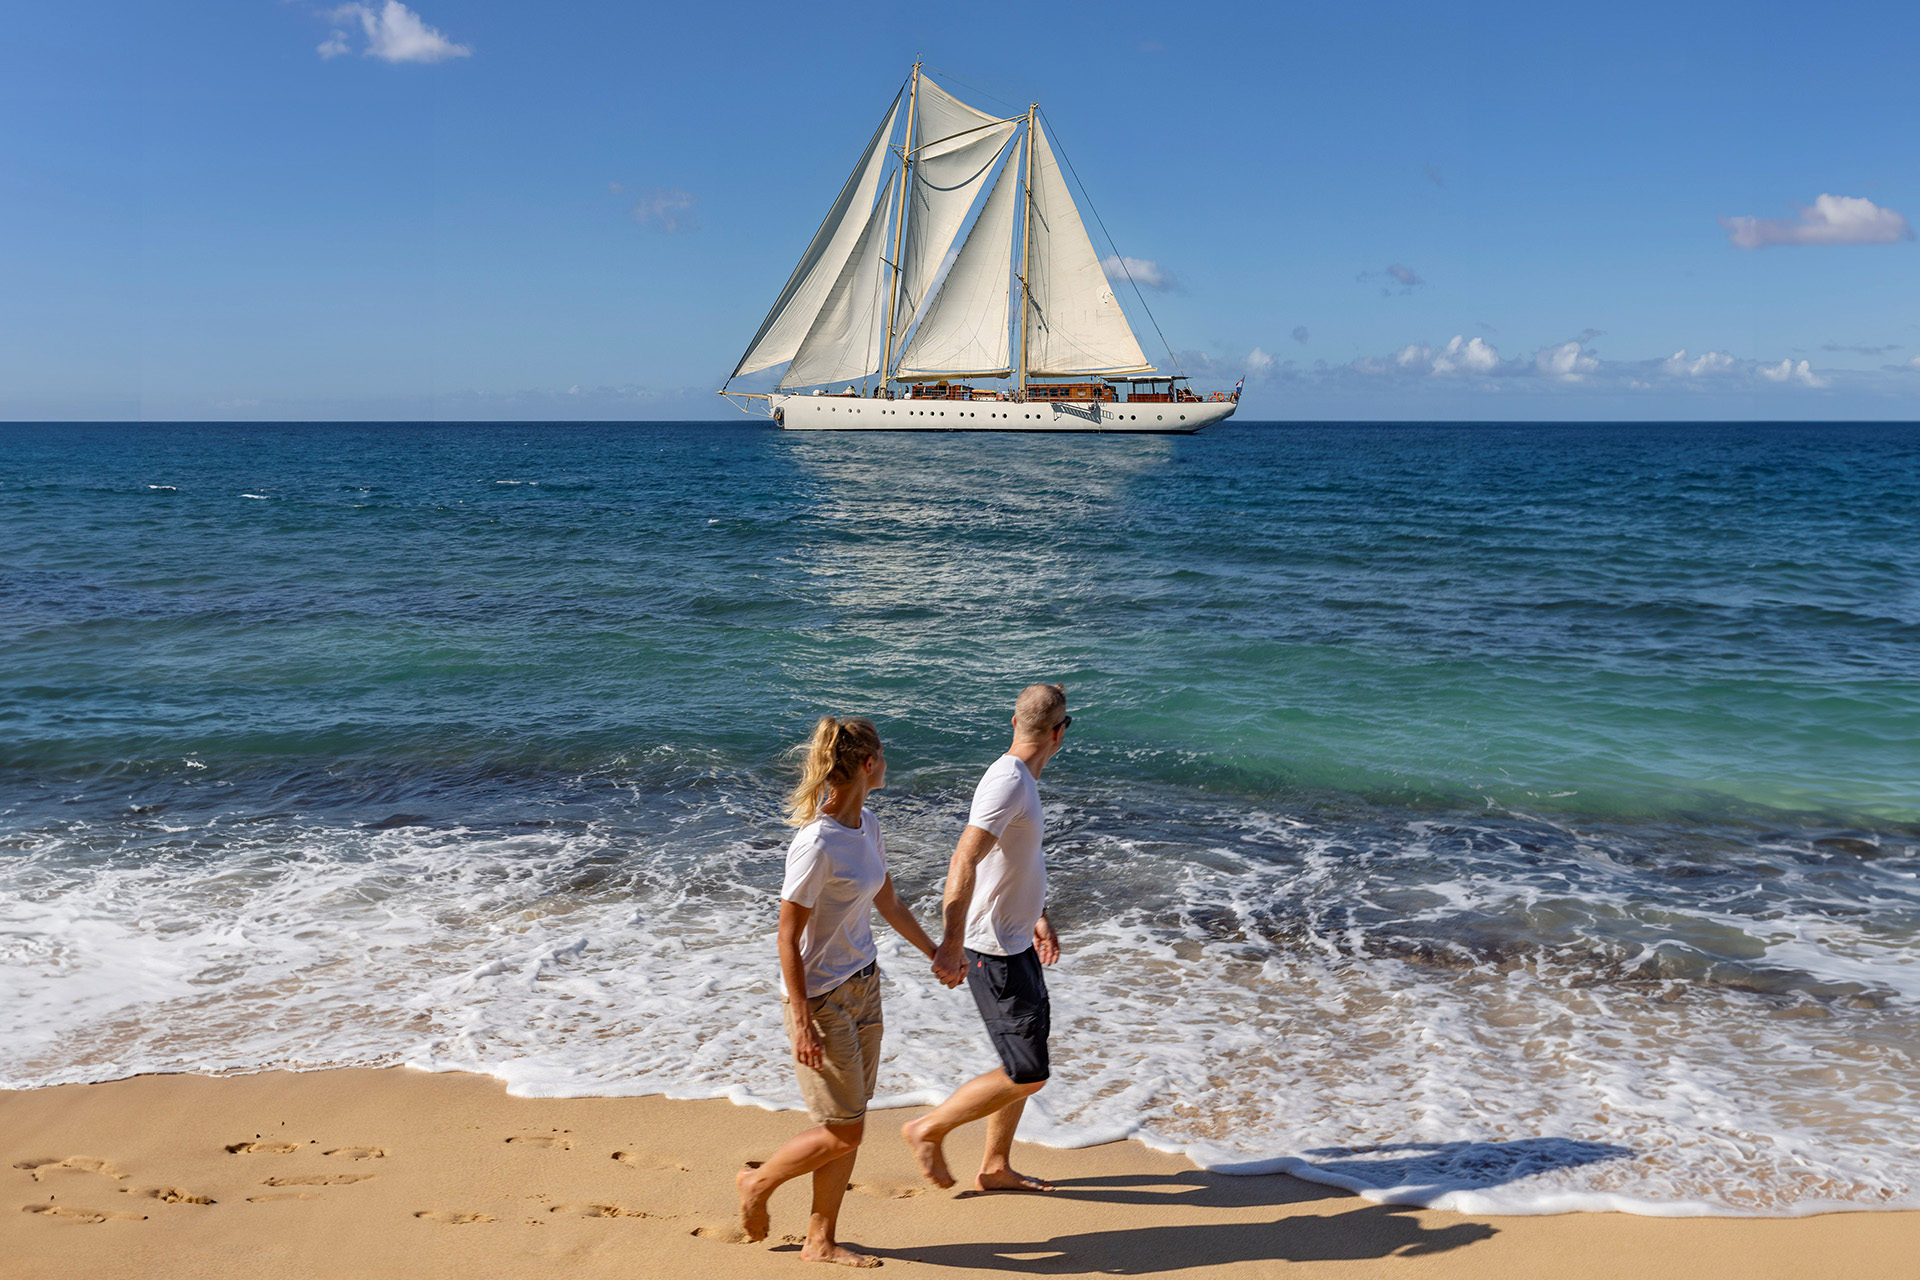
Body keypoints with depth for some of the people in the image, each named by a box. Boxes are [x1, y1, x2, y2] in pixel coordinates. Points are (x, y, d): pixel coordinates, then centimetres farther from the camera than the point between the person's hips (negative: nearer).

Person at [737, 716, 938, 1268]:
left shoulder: (866, 825, 2)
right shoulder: (816, 844, -24)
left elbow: (887, 902, 17)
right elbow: (788, 937, -20)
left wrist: (937, 954, 26)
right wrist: (802, 1023, -19)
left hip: (863, 986, 8)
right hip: (821, 998, -8)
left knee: (847, 1129, 13)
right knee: (842, 1133, 1)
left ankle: (820, 1242, 26)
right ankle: (757, 1184, 25)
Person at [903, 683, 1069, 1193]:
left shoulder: (1022, 779, 9)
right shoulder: (1007, 781, -23)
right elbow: (964, 861, -33)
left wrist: (1037, 917, 32)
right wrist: (953, 944, -40)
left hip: (1017, 943, 10)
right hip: (992, 952, -10)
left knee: (1028, 1060, 18)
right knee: (1027, 1074, -5)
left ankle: (996, 1167, 31)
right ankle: (929, 1129, 10)